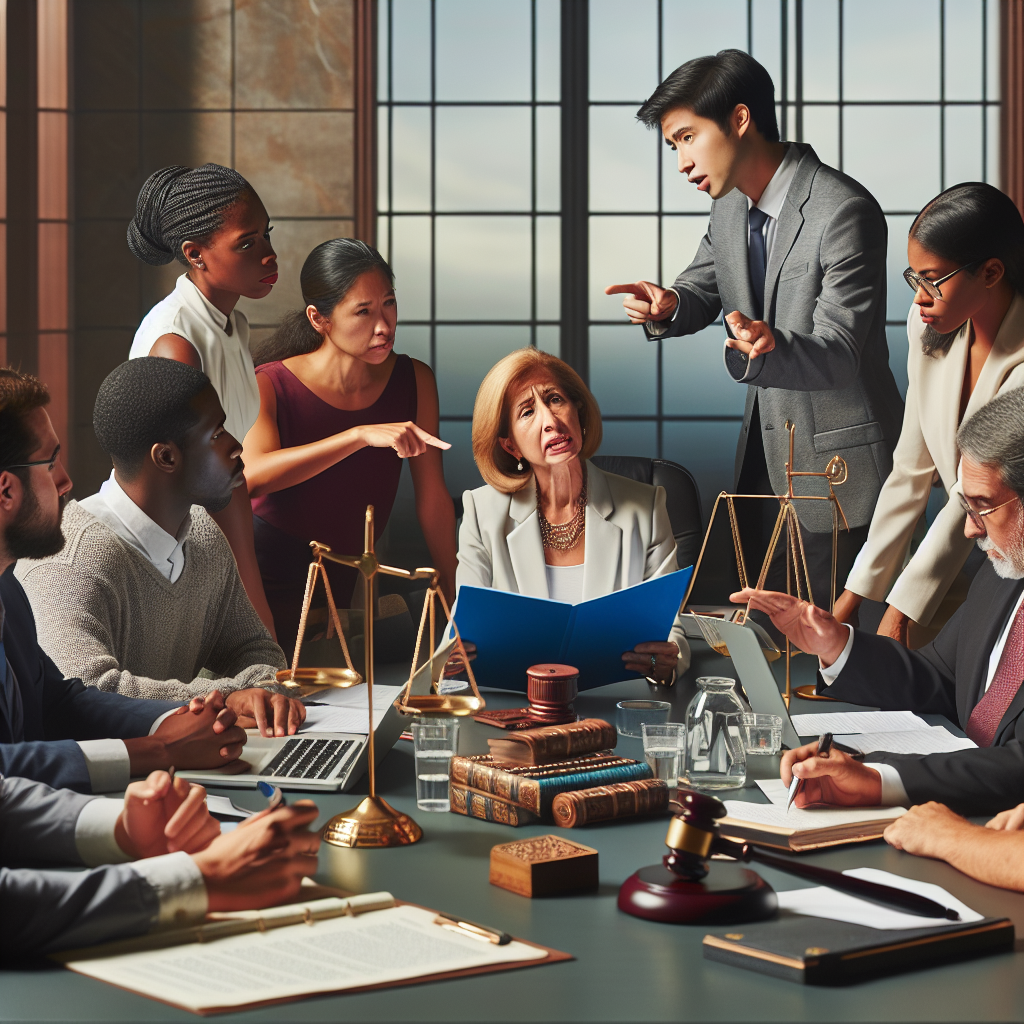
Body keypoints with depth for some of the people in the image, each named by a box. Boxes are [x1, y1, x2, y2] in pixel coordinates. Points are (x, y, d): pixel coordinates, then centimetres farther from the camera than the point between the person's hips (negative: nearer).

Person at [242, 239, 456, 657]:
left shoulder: (413, 381, -2)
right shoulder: (270, 387, -12)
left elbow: (433, 498, 3)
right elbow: (250, 476, -32)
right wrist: (362, 435, -40)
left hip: (342, 587, 4)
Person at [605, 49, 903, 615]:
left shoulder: (844, 212, -22)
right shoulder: (731, 204, 5)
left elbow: (837, 355, -23)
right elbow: (701, 291, 15)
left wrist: (770, 349, -44)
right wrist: (667, 308, -10)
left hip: (836, 462, -8)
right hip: (762, 459, 8)